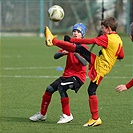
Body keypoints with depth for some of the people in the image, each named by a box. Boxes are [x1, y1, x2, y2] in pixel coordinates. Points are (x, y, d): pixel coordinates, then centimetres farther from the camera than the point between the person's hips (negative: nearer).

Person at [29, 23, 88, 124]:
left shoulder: (83, 47, -7)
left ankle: (67, 115, -22)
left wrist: (75, 52, -36)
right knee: (50, 89, -2)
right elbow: (55, 56, 1)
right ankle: (42, 114, 17)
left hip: (78, 76, -7)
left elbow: (84, 63, -24)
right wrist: (63, 53, -21)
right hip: (67, 74, 7)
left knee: (61, 87, -29)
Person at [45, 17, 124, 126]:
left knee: (91, 91, -6)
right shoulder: (119, 40, 7)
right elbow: (121, 56, 15)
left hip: (100, 68, -9)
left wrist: (71, 40, -15)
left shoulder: (108, 38, -18)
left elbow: (90, 41, -19)